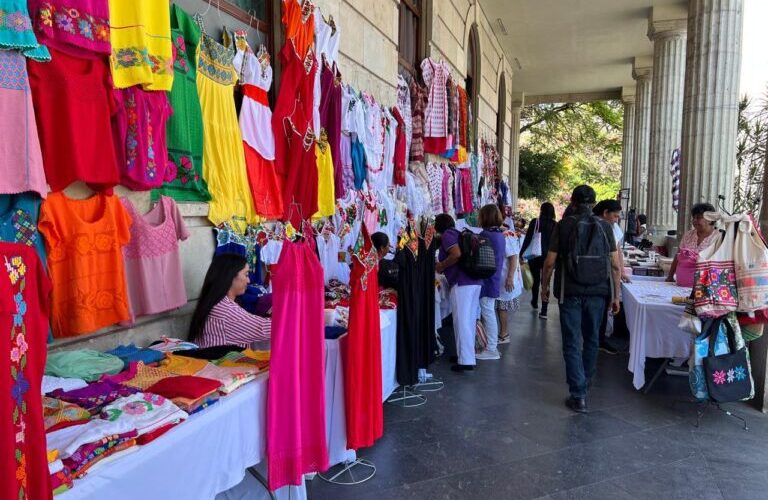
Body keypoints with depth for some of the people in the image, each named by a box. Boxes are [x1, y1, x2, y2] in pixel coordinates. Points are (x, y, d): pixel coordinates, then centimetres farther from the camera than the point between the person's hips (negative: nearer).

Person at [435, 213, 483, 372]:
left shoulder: (447, 235, -2)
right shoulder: (459, 234, 23)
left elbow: (456, 254, -19)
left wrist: (440, 266, -5)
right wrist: (444, 267, 26)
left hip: (462, 282, -9)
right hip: (475, 281, 9)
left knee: (461, 321, -7)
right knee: (469, 320, 13)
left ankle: (466, 360, -7)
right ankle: (468, 354, 21)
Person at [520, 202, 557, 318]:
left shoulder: (535, 222, -7)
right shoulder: (555, 225, -2)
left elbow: (528, 239, -8)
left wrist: (521, 253, -2)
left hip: (535, 256, -1)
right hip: (549, 257, 1)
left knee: (536, 279, 19)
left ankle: (535, 303, 38)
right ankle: (543, 311, 1)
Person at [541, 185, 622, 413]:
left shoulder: (563, 226, -4)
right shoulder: (604, 227, 1)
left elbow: (550, 262, -5)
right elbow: (615, 265, 0)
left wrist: (544, 286, 9)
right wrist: (616, 295, 8)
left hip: (570, 292, -2)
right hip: (598, 292, 3)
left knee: (572, 343, 2)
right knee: (591, 339, 19)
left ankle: (578, 395, -1)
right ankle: (585, 383, 36)